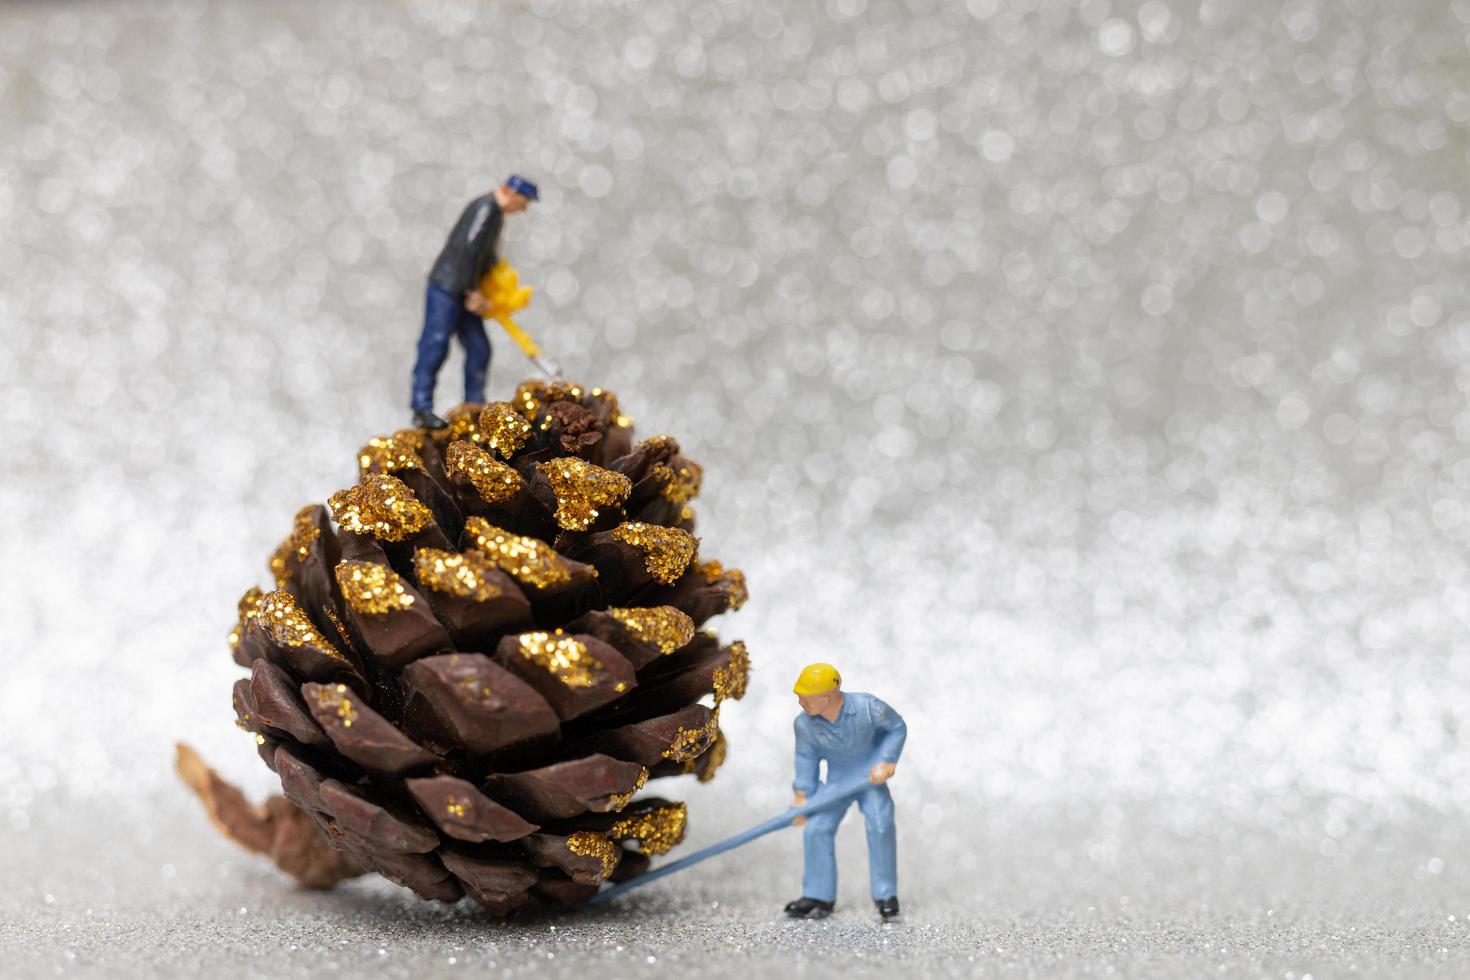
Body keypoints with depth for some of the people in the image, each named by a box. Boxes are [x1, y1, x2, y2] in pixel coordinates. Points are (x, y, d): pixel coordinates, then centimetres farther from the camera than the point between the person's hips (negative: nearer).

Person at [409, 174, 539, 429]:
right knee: (436, 343, -12)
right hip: (446, 286, -10)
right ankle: (422, 409, -15)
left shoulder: (496, 214, 18)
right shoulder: (485, 208, -14)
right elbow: (469, 251, -21)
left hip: (463, 293, 10)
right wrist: (473, 292, -17)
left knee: (479, 348, 7)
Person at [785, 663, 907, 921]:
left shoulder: (867, 707, -27)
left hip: (871, 776, -3)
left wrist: (886, 762, -18)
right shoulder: (804, 724, -19)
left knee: (880, 825, -19)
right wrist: (802, 796, -7)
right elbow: (806, 757, -4)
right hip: (837, 781, 3)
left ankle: (885, 896, -7)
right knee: (816, 830, -5)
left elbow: (897, 728, -10)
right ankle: (819, 897, 8)